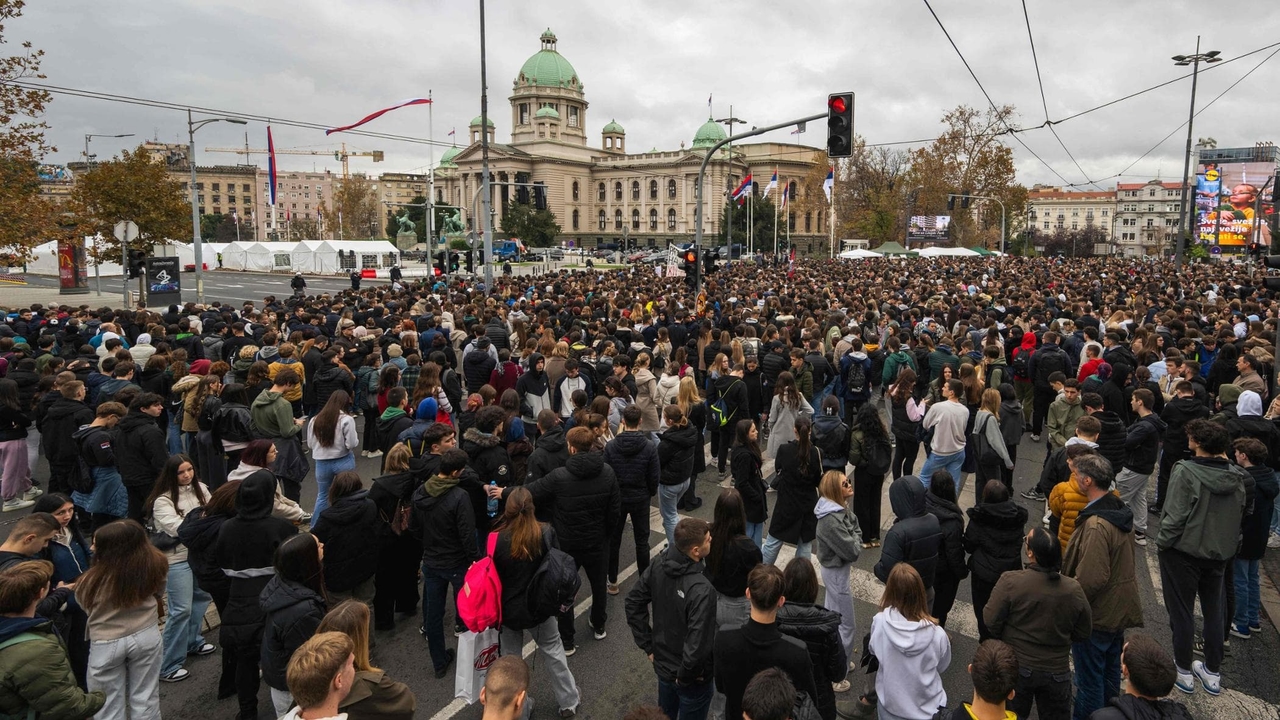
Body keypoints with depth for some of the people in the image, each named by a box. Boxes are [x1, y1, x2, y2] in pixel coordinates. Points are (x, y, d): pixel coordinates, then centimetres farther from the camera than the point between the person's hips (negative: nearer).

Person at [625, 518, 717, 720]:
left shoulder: (659, 565, -15)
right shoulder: (701, 590, -36)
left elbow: (633, 603, -3)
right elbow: (698, 646, -35)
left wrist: (648, 645, 3)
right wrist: (685, 676, -16)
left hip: (662, 663, 6)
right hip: (691, 677, -6)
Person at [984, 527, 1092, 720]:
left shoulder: (1010, 581, -23)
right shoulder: (1074, 590, -13)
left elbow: (990, 621, -15)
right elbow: (1083, 633, -1)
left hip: (1016, 667, -2)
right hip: (1057, 671, 2)